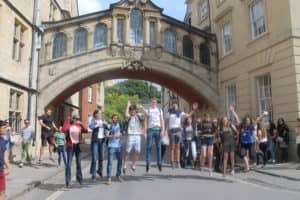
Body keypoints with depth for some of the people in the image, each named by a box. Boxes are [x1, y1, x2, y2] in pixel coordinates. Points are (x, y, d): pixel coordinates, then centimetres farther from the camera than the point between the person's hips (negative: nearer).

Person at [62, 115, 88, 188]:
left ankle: (79, 178, 30)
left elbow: (86, 131, -8)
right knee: (69, 164, -6)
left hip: (78, 146, 4)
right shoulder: (69, 126, -2)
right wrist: (67, 120, -15)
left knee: (79, 163, 14)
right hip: (71, 146, -4)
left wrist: (81, 124, -11)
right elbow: (64, 130, -24)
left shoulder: (79, 127, 7)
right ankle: (67, 181, 1)